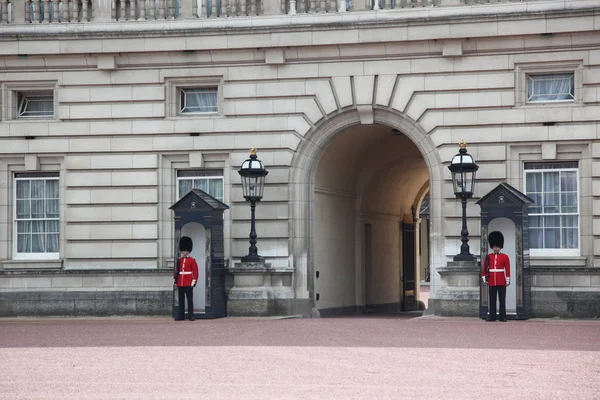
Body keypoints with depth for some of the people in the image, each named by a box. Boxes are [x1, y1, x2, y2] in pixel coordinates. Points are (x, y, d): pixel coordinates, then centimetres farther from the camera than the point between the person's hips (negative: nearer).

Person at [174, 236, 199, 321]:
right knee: (181, 300, 7)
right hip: (180, 284, 5)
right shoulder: (180, 260, 12)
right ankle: (181, 315, 10)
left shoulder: (192, 260, -2)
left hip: (188, 284, -5)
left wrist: (194, 281, -12)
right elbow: (176, 271, 14)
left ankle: (190, 315, 0)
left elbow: (195, 272, -5)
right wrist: (175, 281, 9)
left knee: (190, 299, -3)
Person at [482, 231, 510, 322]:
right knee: (492, 300, 4)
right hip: (491, 282, 2)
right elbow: (484, 269, 9)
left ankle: (503, 317, 1)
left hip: (501, 282, -2)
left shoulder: (505, 257, 2)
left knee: (502, 300, -1)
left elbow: (507, 269, 0)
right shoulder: (488, 257, 7)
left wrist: (507, 281, -4)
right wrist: (484, 279, 3)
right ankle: (492, 316, 7)